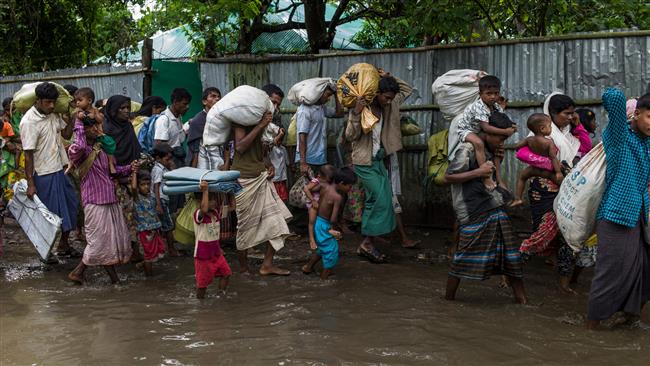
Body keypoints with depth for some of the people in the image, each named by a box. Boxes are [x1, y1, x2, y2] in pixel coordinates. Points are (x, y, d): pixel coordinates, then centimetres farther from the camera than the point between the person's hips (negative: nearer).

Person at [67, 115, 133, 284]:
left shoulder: (101, 147, 13)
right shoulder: (79, 150, -13)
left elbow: (112, 169, 22)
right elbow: (77, 149, -39)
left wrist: (129, 169, 3)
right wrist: (78, 123, -28)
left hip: (110, 200, 8)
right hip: (95, 202, -8)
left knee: (117, 238, 11)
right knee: (99, 241, -3)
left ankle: (114, 277, 22)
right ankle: (77, 273, 13)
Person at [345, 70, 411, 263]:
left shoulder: (388, 106, 3)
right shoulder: (361, 108, -16)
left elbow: (407, 90, 14)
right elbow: (350, 136, -19)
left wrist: (389, 78, -1)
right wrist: (356, 113, -32)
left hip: (378, 160, 8)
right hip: (364, 162, -8)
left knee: (374, 200, 7)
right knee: (381, 199, -13)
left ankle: (367, 243, 13)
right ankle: (367, 243, -5)